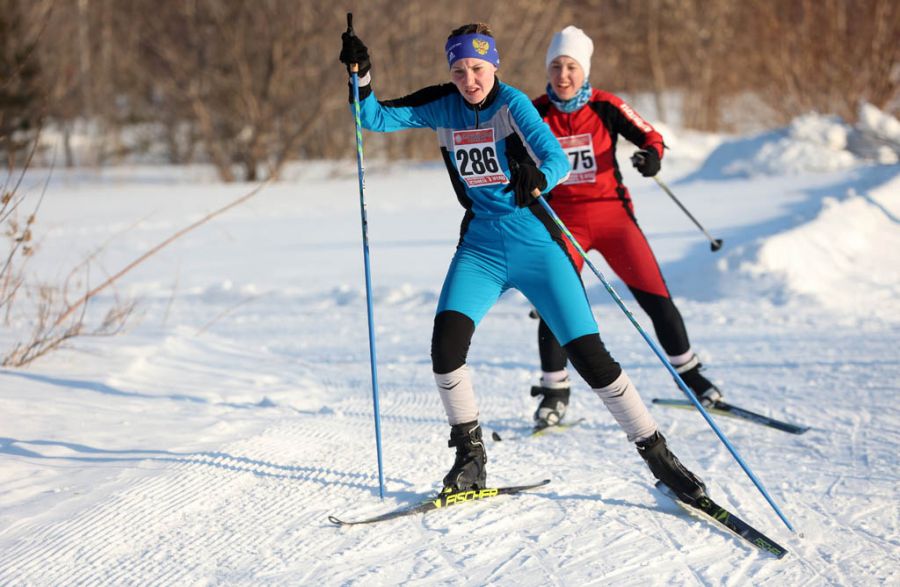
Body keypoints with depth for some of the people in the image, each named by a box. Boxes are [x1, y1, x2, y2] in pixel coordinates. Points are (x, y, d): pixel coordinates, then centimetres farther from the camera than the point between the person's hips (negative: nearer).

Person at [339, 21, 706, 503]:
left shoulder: (512, 103, -11)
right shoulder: (444, 106, 2)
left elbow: (556, 157, -24)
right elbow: (377, 119, 5)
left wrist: (538, 178, -46)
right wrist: (361, 77, -12)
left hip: (536, 245, -3)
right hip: (481, 246, 3)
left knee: (589, 355, -8)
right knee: (447, 339, -19)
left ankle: (657, 455, 6)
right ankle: (470, 456, -1)